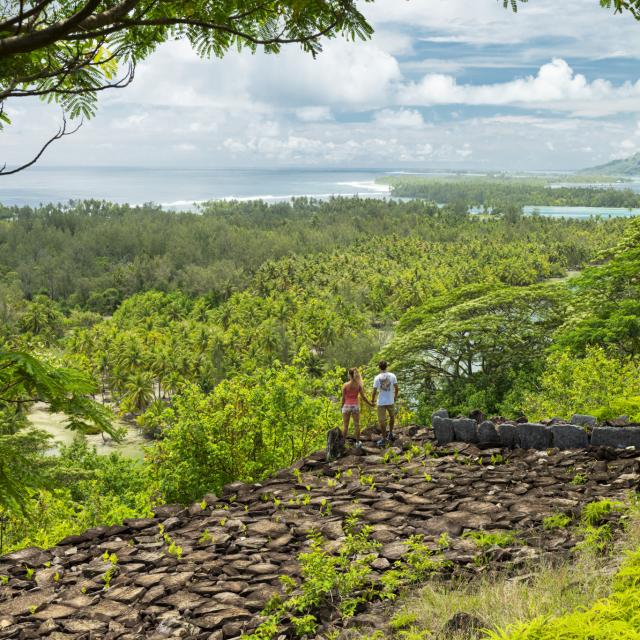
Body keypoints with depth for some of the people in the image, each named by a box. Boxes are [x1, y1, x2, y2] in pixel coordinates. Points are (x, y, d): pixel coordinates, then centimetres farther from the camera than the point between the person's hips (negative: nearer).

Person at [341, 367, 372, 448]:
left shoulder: (345, 385, -13)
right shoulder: (359, 385, -8)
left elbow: (343, 398, -8)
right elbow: (363, 397, -6)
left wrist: (342, 406, 7)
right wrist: (370, 403, 7)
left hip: (347, 406, -2)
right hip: (355, 406, 2)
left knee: (345, 425, 8)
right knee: (356, 425, 11)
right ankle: (358, 443, 17)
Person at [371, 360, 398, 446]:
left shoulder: (377, 378, -9)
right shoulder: (392, 376, -5)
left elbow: (375, 391, -8)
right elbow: (396, 387, -2)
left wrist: (372, 399, 7)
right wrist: (396, 396, 15)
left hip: (381, 402, -2)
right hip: (391, 401, 2)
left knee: (382, 421, 5)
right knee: (392, 417, 26)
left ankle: (384, 439, 8)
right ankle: (390, 434, 28)